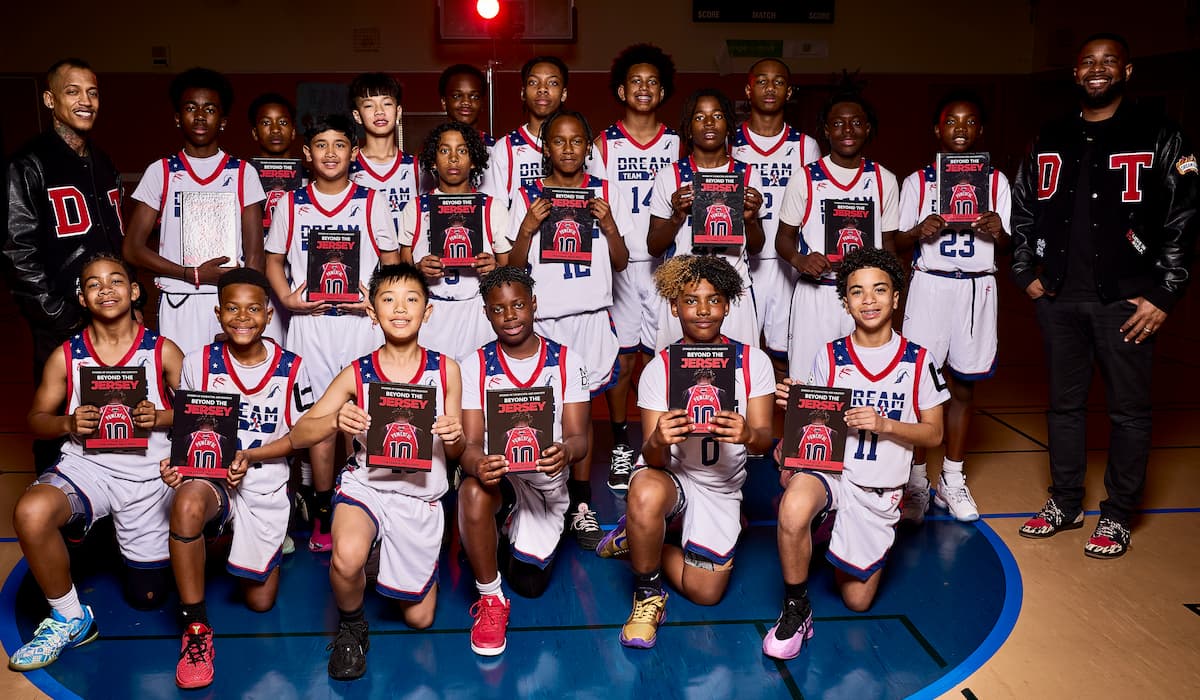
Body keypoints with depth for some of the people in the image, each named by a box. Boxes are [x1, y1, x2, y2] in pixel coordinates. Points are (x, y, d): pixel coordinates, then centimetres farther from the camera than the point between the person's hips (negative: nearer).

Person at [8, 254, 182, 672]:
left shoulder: (163, 352, -2)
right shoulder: (66, 357, 2)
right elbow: (36, 420, 7)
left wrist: (160, 418, -19)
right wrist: (68, 425, -15)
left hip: (147, 476, 0)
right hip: (85, 467, 1)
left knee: (146, 596, 8)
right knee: (31, 512, -35)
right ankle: (70, 619, -10)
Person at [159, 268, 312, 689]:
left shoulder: (290, 368, -5)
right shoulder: (199, 363, -3)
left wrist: (249, 456, -18)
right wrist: (176, 462, -18)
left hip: (265, 487, 1)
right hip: (209, 479, -1)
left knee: (259, 602, 7)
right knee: (187, 503, -40)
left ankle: (272, 544, 44)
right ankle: (196, 631, -25)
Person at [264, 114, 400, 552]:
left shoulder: (371, 203, 6)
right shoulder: (290, 205, 9)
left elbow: (391, 261, 8)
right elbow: (274, 260, 14)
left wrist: (376, 300, -10)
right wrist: (287, 298, -5)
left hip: (362, 322, -1)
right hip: (310, 323, 1)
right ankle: (323, 515, 13)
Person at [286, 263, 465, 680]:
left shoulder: (445, 371, -4)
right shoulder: (357, 374, -5)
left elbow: (455, 453, 2)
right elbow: (298, 436, -7)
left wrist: (455, 438, -22)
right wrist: (336, 422, -28)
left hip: (421, 494, 1)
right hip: (366, 484, -1)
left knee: (419, 618, 9)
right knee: (347, 558, -35)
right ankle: (351, 626, 0)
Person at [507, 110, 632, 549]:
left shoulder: (606, 194, 6)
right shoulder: (527, 198, 4)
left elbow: (621, 262, 8)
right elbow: (515, 266, 4)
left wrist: (609, 225, -8)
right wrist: (528, 227, -12)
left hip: (590, 314, 1)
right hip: (542, 316, 0)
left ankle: (581, 505, 14)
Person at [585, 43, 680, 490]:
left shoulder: (676, 144, 9)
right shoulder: (604, 146, 4)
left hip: (664, 266, 1)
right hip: (619, 265, -1)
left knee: (656, 358, 2)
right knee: (621, 360, 1)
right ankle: (620, 449, 14)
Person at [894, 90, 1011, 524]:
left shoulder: (996, 181, 8)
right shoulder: (917, 182, 4)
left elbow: (1007, 244, 8)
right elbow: (897, 242, 4)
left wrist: (998, 232, -14)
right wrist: (920, 231, -17)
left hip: (977, 288, 2)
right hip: (930, 285, -2)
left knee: (963, 386, 8)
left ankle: (952, 480, 19)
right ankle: (916, 481, 7)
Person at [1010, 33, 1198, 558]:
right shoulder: (1049, 141, 11)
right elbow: (1022, 213, 17)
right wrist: (1026, 274, 8)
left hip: (1126, 301, -3)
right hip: (1058, 299, 4)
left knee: (1129, 410, 3)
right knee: (1064, 403, 12)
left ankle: (1117, 516, 16)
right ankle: (1065, 503, 25)